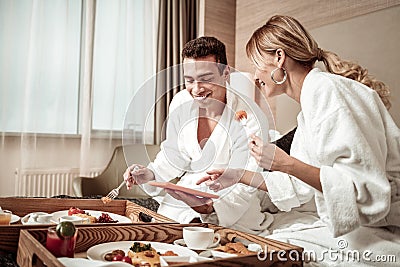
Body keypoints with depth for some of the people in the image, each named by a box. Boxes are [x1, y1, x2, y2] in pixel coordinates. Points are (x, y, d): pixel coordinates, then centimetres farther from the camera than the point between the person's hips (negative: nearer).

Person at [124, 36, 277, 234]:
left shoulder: (250, 121, -23)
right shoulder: (181, 102, -7)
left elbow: (243, 189, -21)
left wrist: (210, 207, -39)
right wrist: (150, 174, -11)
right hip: (189, 192, 4)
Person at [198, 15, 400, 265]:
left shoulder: (327, 90, -18)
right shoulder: (312, 98, 10)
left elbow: (367, 191, -23)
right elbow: (298, 185, 16)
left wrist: (288, 164, -27)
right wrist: (239, 176, 18)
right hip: (350, 225, 8)